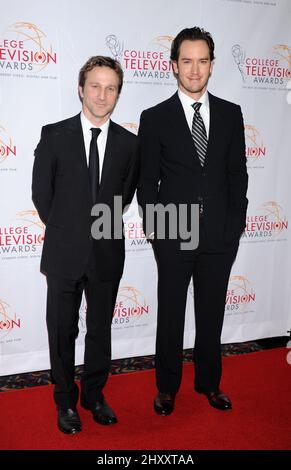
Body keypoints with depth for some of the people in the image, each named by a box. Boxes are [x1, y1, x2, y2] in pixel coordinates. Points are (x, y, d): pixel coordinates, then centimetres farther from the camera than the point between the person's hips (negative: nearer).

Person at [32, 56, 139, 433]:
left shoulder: (129, 143, 1)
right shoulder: (54, 136, -4)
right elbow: (41, 195, 2)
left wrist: (99, 228, 7)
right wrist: (66, 232, 7)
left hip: (107, 254, 2)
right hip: (64, 254, -1)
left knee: (101, 330, 15)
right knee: (62, 331, 12)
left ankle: (94, 394, 36)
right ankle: (66, 400, 33)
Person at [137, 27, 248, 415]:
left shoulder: (231, 114, 6)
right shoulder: (155, 118, -1)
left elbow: (238, 174, 7)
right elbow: (147, 180, 1)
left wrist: (236, 225, 1)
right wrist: (153, 227, -3)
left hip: (220, 236, 2)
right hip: (174, 236, -2)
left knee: (212, 314, 14)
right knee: (170, 316, 10)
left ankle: (209, 382, 35)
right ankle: (167, 387, 30)